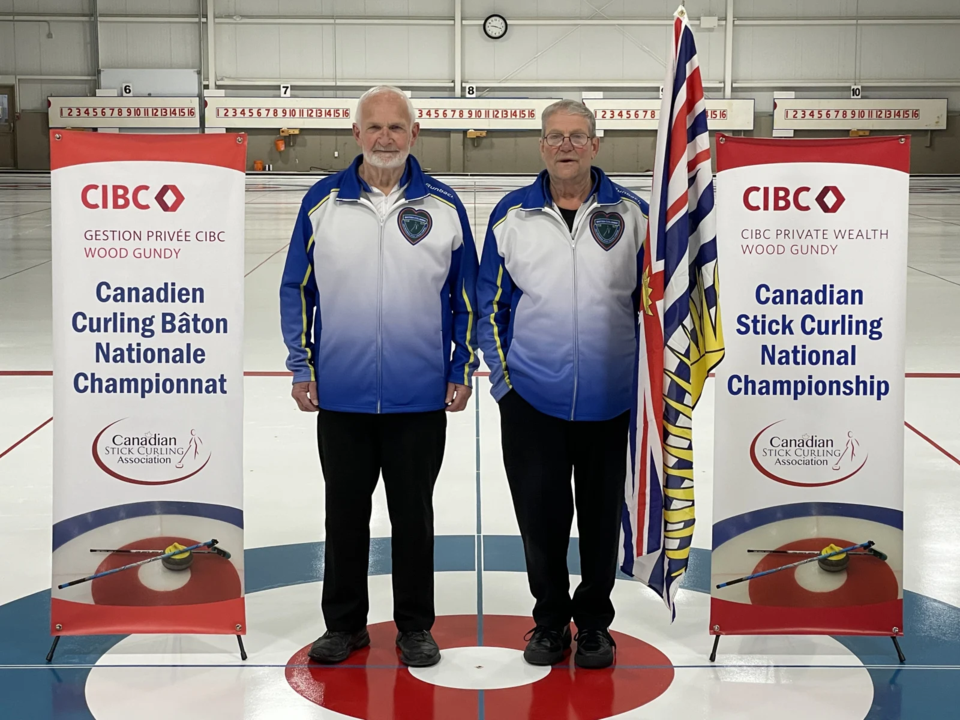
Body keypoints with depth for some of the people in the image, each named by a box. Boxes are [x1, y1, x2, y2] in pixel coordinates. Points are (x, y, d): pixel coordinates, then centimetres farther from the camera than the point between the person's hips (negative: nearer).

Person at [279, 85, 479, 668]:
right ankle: (345, 624, 26)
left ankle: (416, 626, 24)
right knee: (345, 512, 12)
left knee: (413, 513, 11)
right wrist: (302, 368, 2)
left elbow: (466, 294, 6)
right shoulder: (323, 201, 0)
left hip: (420, 398, 0)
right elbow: (298, 289, 5)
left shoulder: (443, 205, 0)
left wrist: (463, 370, 3)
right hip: (341, 397, 1)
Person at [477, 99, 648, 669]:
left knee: (601, 513, 10)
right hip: (531, 399, 0)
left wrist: (646, 375, 0)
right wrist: (503, 377, 2)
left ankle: (594, 622, 27)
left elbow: (651, 301, 7)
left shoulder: (631, 213, 2)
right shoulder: (512, 215, 3)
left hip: (609, 401, 0)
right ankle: (551, 619, 25)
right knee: (540, 513, 6)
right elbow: (492, 303, 7)